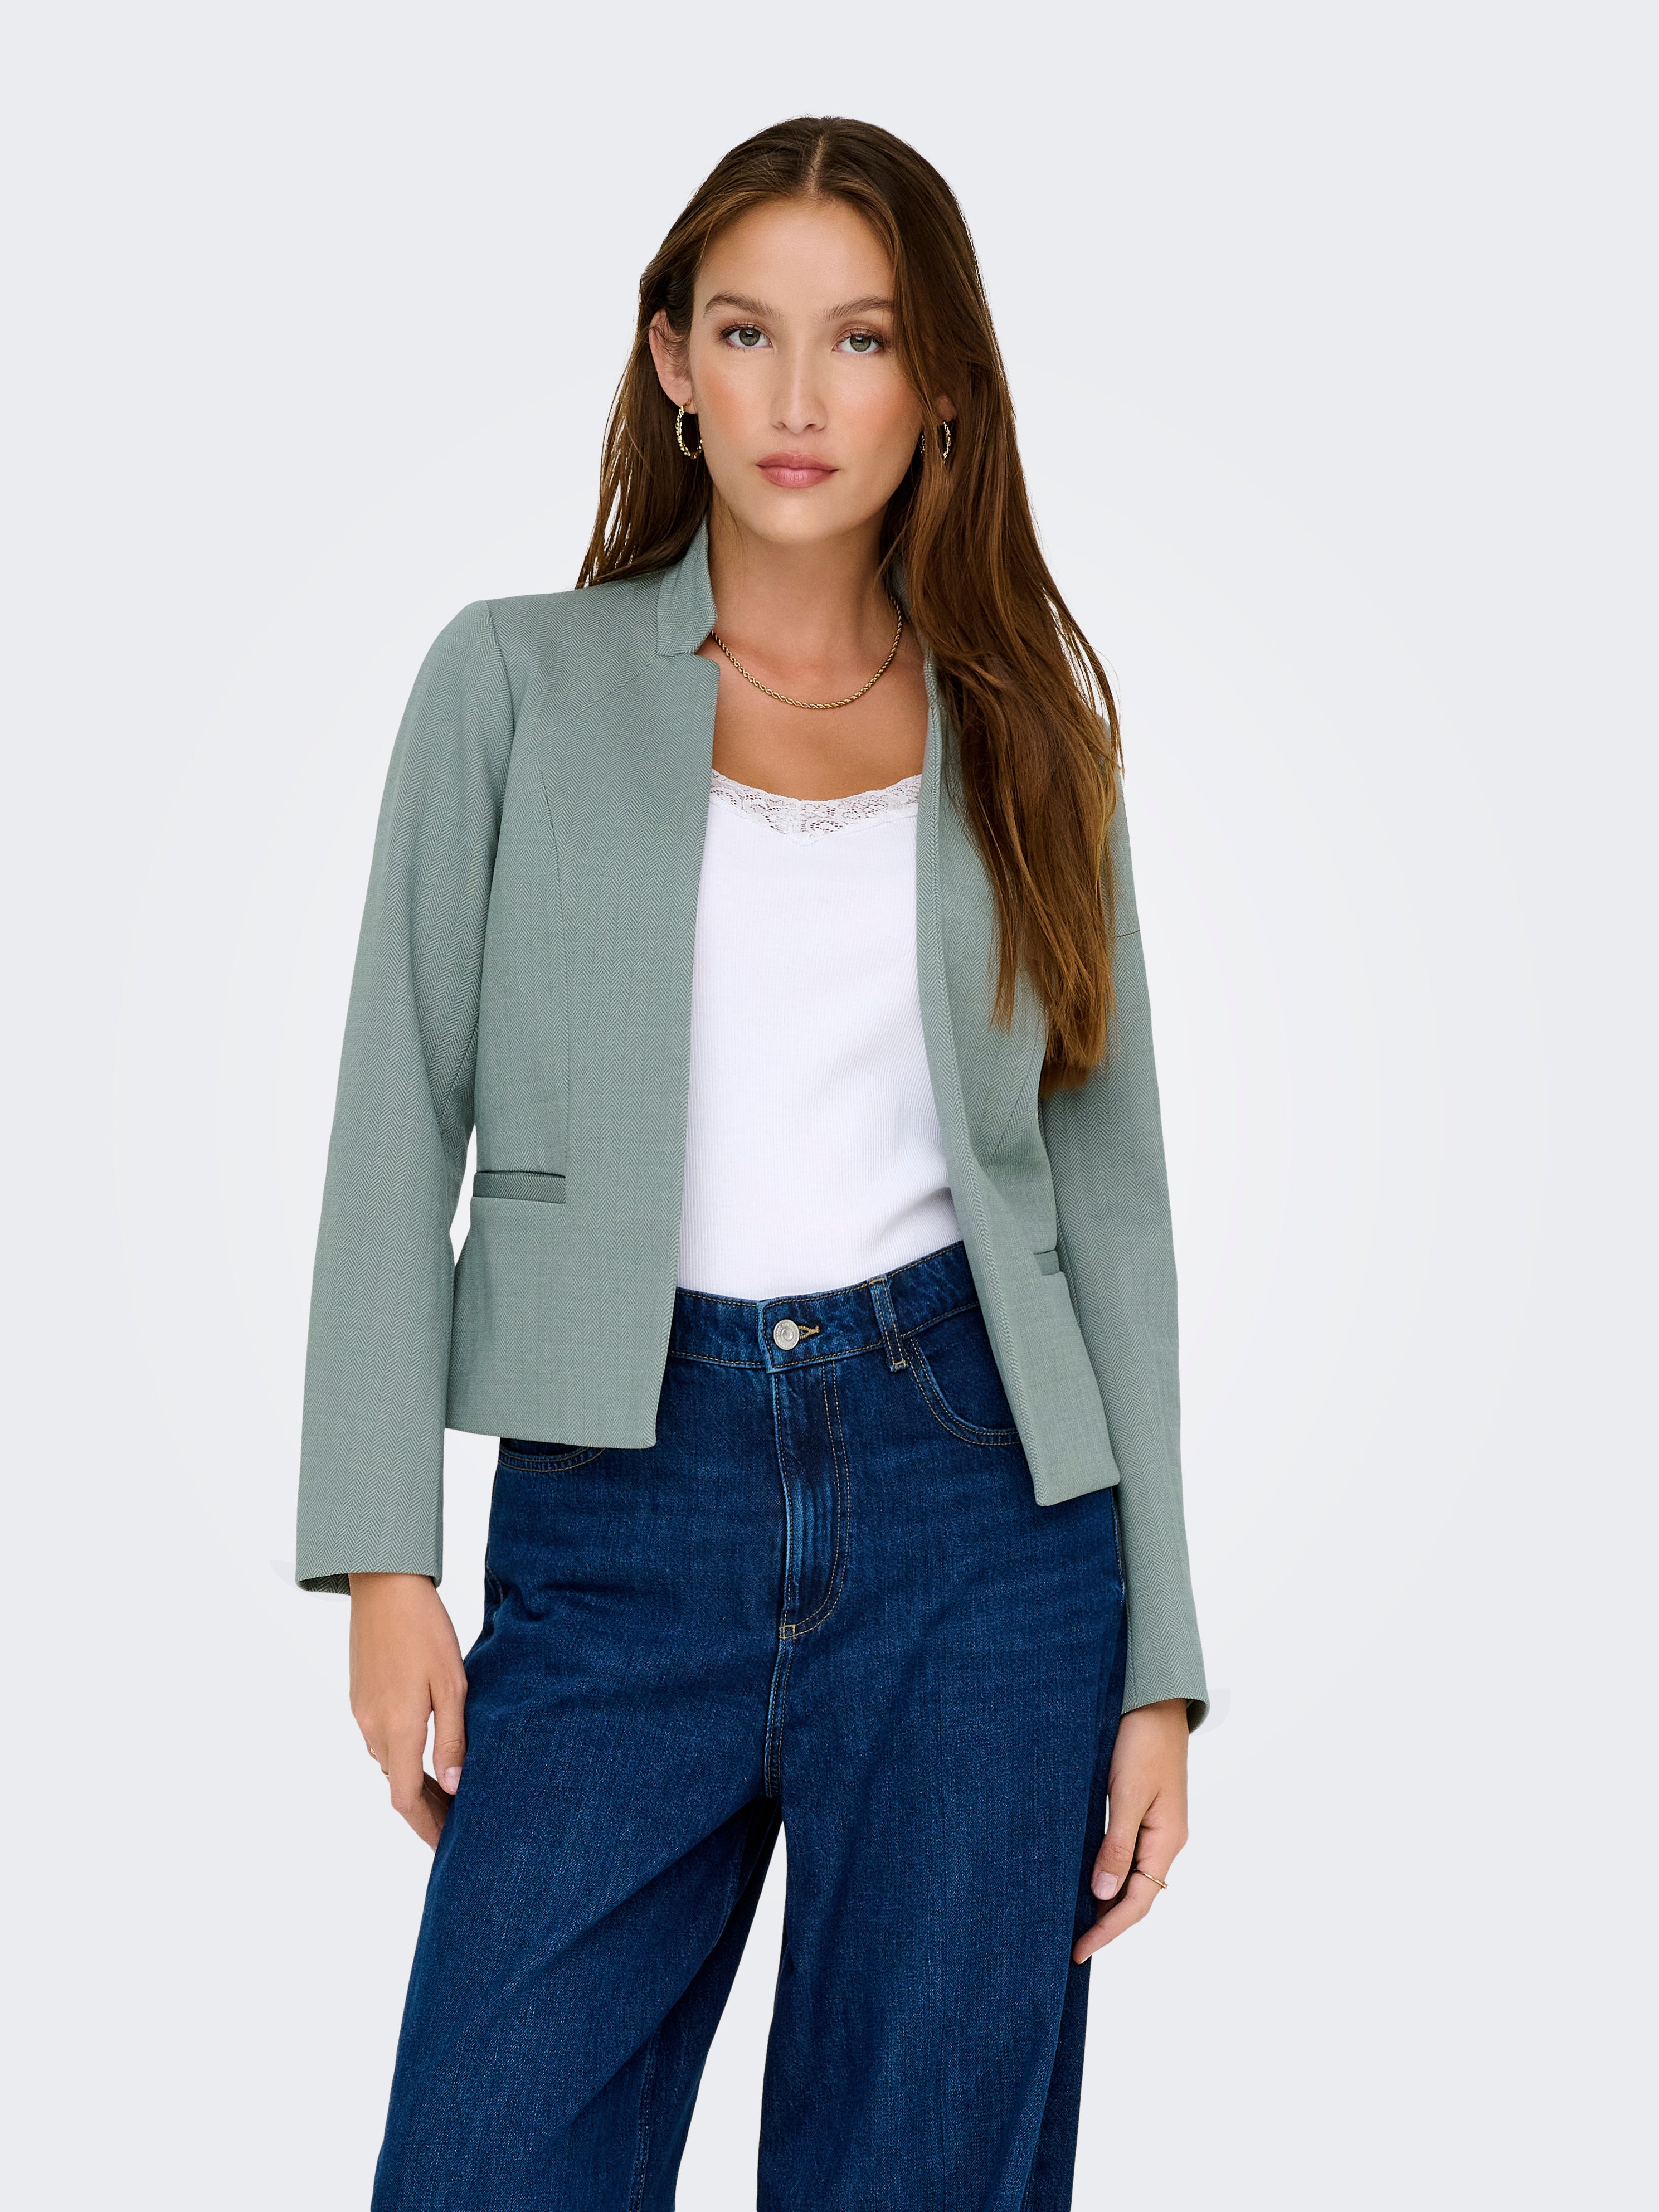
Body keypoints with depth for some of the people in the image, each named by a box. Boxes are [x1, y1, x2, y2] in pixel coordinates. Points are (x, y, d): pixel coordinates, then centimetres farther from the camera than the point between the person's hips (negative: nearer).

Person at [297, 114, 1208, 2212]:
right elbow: (403, 1122, 2)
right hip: (624, 1513, -1)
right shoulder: (515, 682, 6)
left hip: (975, 1498, 1)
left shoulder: (1026, 725, 9)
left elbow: (1108, 1193, 8)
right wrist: (386, 1557, -7)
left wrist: (1159, 1662, 3)